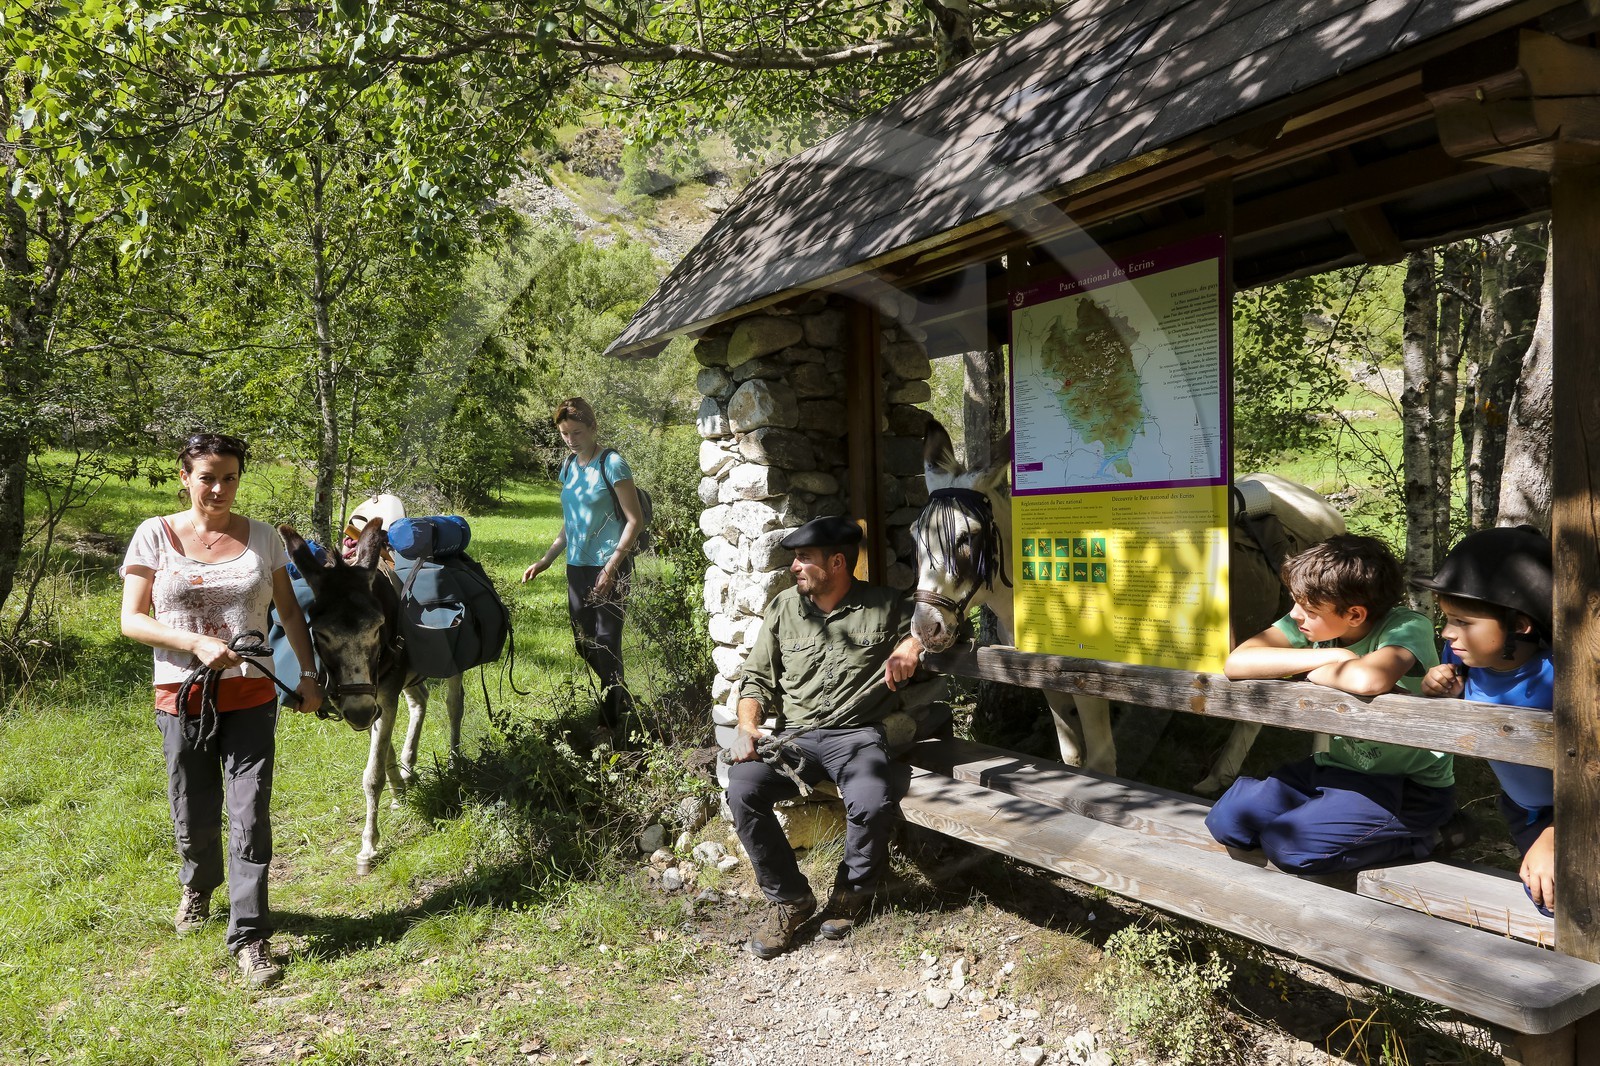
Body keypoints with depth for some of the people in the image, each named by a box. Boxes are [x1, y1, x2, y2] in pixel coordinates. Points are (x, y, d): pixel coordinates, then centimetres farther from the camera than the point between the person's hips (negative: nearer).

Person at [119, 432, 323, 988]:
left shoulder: (263, 538, 1)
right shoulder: (155, 535, -3)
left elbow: (290, 612, 9)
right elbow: (131, 620, -4)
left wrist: (308, 674, 4)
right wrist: (196, 642, -19)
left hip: (251, 697, 0)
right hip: (182, 697, 0)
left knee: (250, 816, -4)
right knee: (194, 817, 13)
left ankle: (249, 937, 7)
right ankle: (197, 887, 46)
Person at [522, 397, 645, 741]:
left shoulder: (612, 464, -11)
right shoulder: (568, 466, 11)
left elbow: (635, 520, -12)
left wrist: (611, 567, -19)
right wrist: (546, 560, 14)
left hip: (608, 568, -8)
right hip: (577, 567, 8)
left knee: (605, 644, -4)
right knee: (584, 643, 12)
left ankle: (613, 723, 9)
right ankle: (622, 704, 29)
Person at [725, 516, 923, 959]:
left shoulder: (885, 606, 8)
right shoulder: (784, 607, 13)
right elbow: (757, 678, 14)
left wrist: (912, 644, -4)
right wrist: (748, 727, -3)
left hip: (856, 735, -2)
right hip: (793, 736, 3)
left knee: (871, 806, -33)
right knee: (742, 790, -26)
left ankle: (852, 893, 1)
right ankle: (790, 898, -5)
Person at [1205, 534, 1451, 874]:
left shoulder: (1408, 628, -23)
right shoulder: (1310, 621, -7)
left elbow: (1368, 679, -46)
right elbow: (1236, 663, -18)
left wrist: (1319, 672, -23)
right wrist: (1329, 655, -24)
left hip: (1412, 786, -7)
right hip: (1339, 767, 7)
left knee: (1288, 846, -23)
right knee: (1226, 820, -6)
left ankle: (1412, 839, 2)